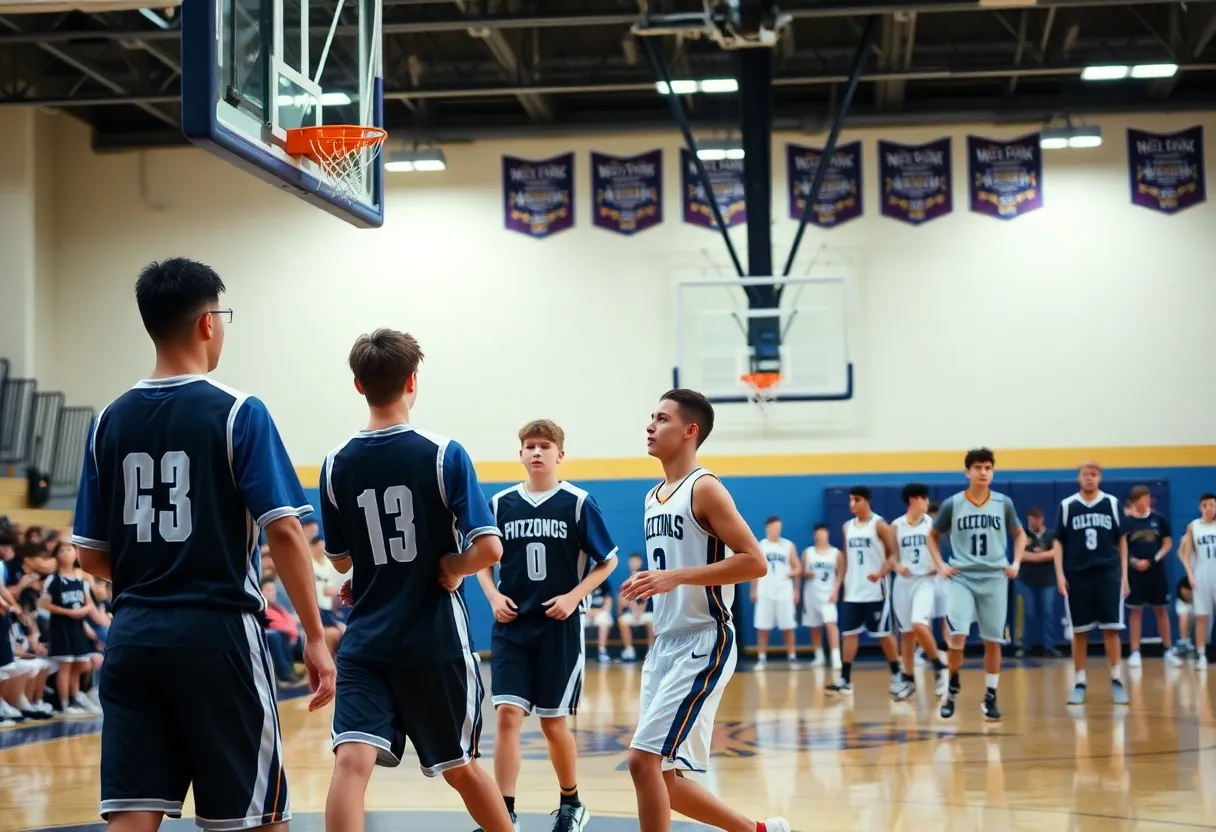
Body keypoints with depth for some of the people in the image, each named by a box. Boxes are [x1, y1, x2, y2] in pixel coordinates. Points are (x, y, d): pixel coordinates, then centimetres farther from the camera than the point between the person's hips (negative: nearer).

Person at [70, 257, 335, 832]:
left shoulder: (110, 421, 7)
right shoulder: (238, 413, -6)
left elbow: (91, 556, 10)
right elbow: (283, 532, -13)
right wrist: (315, 638, -7)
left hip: (133, 635, 4)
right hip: (218, 632, -4)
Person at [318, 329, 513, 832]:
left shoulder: (336, 464, 1)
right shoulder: (444, 454, -8)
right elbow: (488, 549, -16)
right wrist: (450, 569, 2)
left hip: (365, 643, 1)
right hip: (435, 640, -1)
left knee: (352, 761, -9)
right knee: (459, 766, 16)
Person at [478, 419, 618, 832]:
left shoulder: (578, 503, -4)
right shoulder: (501, 503, 3)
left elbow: (607, 561, 1)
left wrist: (574, 596, -11)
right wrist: (494, 596, -3)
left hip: (559, 627, -2)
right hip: (511, 626, 2)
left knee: (553, 721, 6)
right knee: (508, 714, -10)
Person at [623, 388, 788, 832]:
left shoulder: (705, 488, -12)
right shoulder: (654, 497, 14)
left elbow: (754, 562, -20)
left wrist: (675, 577, -24)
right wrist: (650, 585, 9)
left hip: (704, 645, -9)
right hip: (665, 644, 9)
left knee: (643, 759, -15)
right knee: (662, 776, 10)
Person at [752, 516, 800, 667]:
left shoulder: (788, 545, 5)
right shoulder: (760, 546, 5)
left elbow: (798, 568, 9)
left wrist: (793, 575, -11)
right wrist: (753, 590, 4)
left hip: (784, 592, 0)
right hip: (765, 593, 0)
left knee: (788, 626, 2)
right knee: (762, 627, -1)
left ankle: (792, 657, 7)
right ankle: (761, 658, 3)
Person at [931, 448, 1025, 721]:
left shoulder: (1004, 503, 2)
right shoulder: (952, 504, -2)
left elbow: (1019, 534, 16)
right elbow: (933, 536, 12)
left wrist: (1016, 563, 2)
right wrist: (940, 565, -1)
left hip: (995, 578, 2)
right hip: (961, 578, -2)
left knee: (993, 640, 4)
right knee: (957, 636, -15)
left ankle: (990, 698, 15)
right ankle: (953, 688, 7)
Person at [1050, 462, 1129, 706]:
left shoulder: (1112, 503, 5)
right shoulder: (1067, 505, 3)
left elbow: (1121, 540, 9)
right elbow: (1058, 542, 5)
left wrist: (1124, 574, 4)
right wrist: (1060, 574, -3)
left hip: (1108, 573, 0)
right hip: (1077, 575, 0)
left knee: (1111, 628, -2)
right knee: (1079, 630, 4)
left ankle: (1116, 680, 5)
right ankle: (1080, 682, 10)